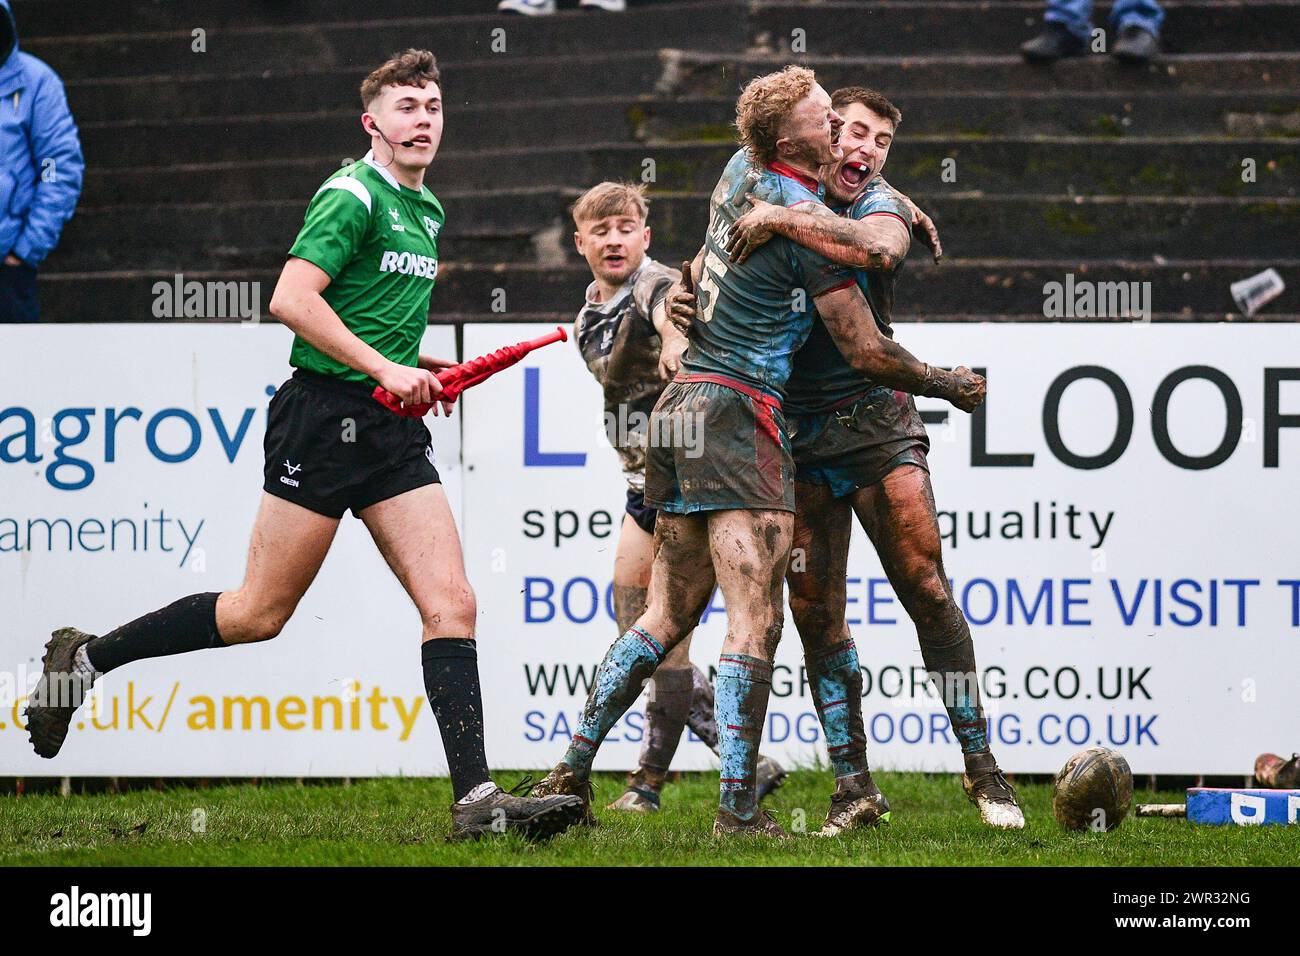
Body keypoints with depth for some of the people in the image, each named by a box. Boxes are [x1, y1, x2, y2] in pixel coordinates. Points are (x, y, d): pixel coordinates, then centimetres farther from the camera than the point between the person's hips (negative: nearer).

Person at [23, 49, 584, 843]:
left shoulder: (427, 210, 17)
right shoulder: (353, 197, -10)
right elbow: (292, 299, -21)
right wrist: (383, 368, -22)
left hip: (394, 432, 8)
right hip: (325, 416, -8)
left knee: (451, 604, -6)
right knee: (261, 612, -2)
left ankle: (476, 798, -11)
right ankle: (86, 659, 16)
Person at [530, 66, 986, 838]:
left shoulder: (739, 171, 9)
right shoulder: (808, 220, -12)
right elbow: (868, 353, -9)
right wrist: (951, 386, 6)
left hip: (682, 405, 9)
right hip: (739, 416, -9)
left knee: (668, 614, 13)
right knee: (756, 623, -9)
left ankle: (571, 772, 10)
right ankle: (739, 810, -15)